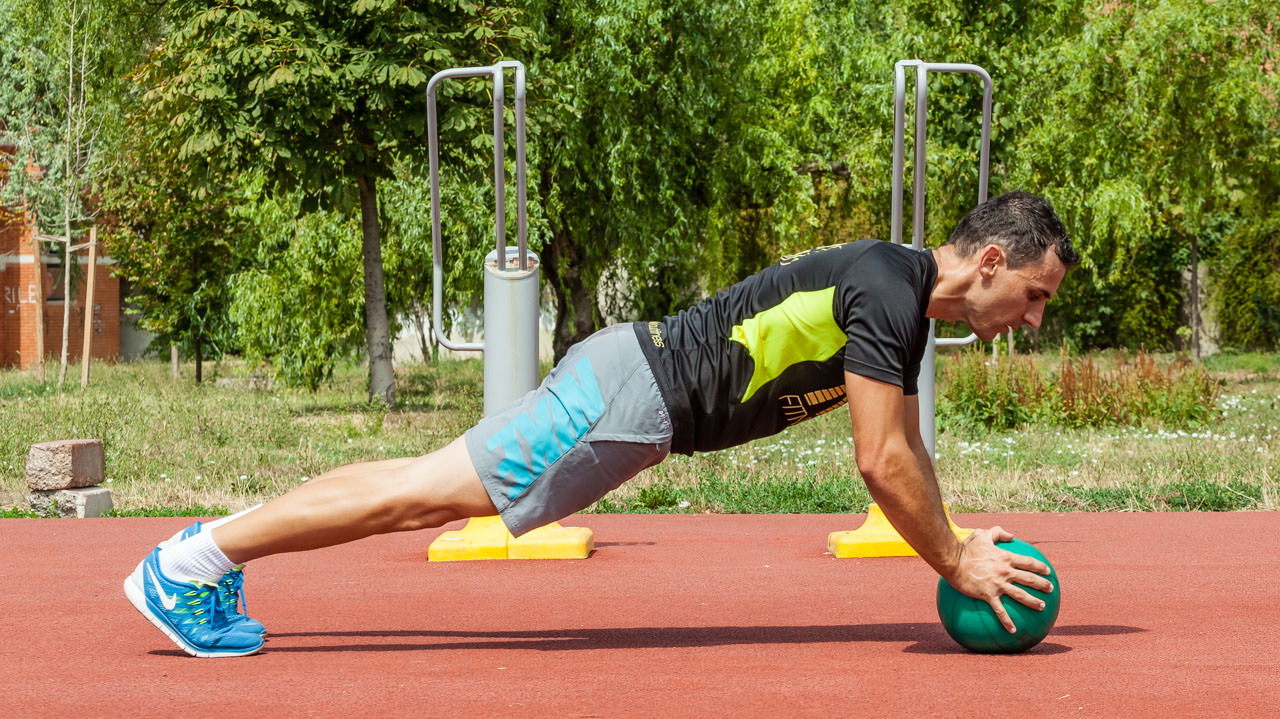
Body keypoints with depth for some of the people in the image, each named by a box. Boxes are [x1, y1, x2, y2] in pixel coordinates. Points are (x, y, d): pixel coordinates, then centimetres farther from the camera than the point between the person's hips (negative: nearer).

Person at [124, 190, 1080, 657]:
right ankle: (193, 562, -2)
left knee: (427, 492, 11)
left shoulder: (905, 306, 12)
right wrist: (955, 564, -12)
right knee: (423, 494, -6)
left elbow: (906, 449, 23)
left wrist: (956, 540, 14)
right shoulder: (886, 290, -19)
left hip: (636, 394, 9)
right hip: (632, 394, -9)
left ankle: (216, 550, 16)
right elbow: (879, 463, -21)